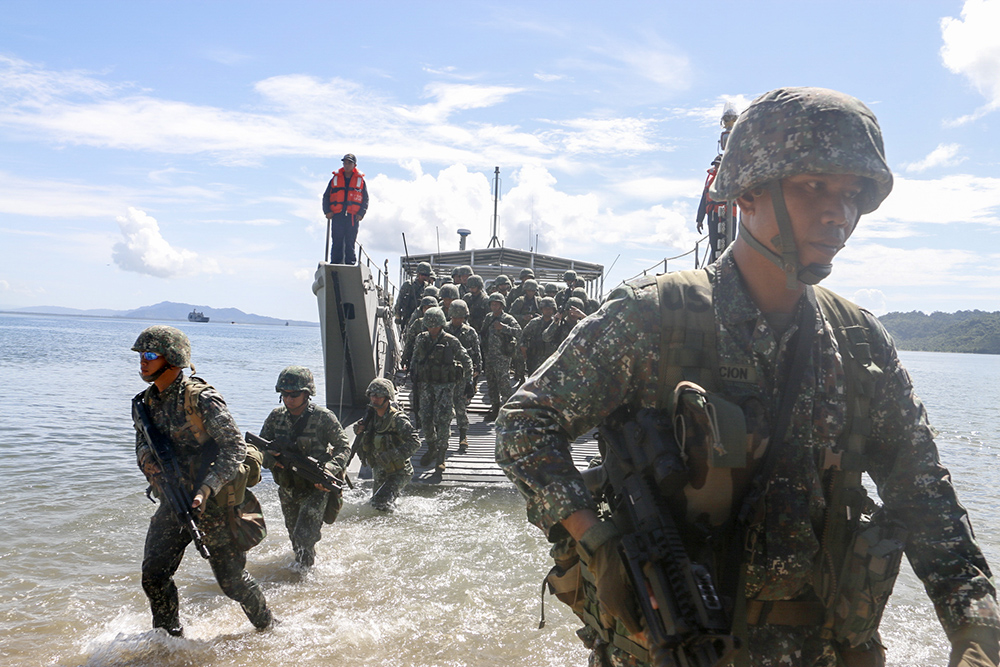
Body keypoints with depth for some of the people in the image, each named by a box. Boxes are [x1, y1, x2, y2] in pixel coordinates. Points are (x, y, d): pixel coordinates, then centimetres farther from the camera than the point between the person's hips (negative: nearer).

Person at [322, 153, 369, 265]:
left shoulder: (360, 180, 12)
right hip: (337, 215, 1)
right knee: (337, 241, -3)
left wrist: (361, 213, -3)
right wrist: (327, 211, 1)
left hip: (353, 216, -1)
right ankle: (336, 263, 0)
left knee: (350, 242, -2)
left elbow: (365, 199, 11)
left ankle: (350, 263, 2)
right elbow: (326, 196, 15)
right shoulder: (335, 178, 15)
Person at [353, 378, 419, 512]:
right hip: (379, 472, 8)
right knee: (374, 502, 23)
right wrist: (358, 428, -3)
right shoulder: (372, 416, -1)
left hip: (398, 473, -8)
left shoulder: (397, 419, -22)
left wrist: (392, 455, -37)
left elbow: (414, 443, -28)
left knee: (380, 504, -22)